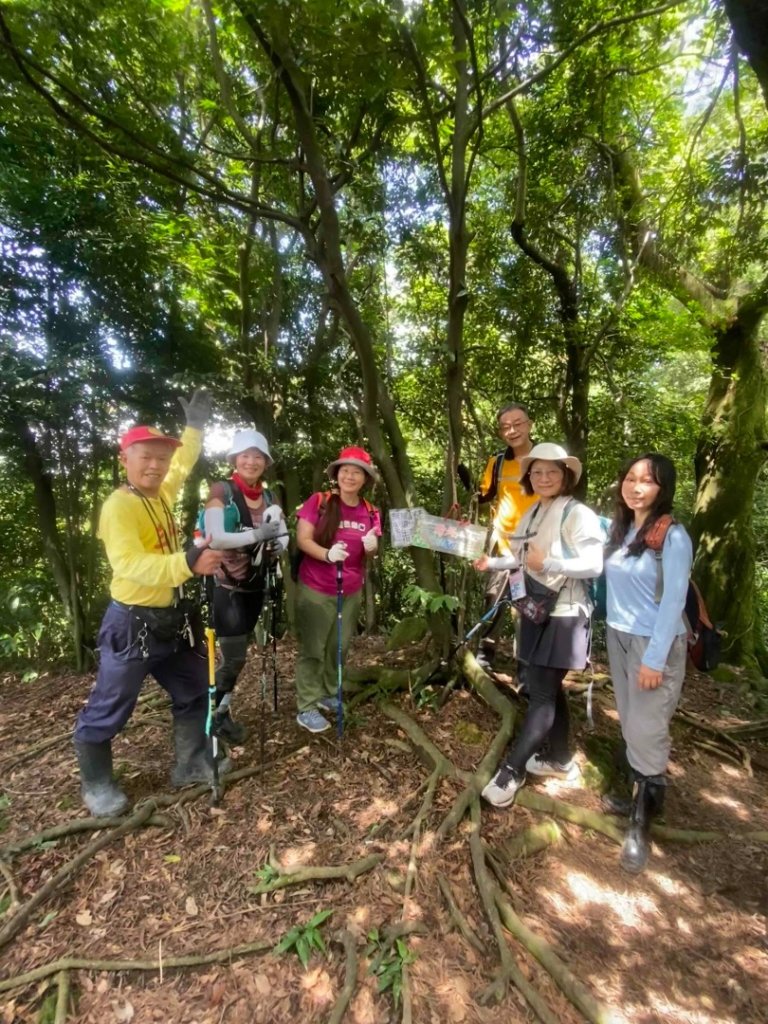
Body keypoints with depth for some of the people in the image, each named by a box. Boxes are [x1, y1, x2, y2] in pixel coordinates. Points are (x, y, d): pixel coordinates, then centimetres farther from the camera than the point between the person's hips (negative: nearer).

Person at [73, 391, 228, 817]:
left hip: (173, 618, 8)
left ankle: (191, 764, 34)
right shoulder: (119, 506, -20)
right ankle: (96, 784, 32)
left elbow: (183, 464, 24)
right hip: (132, 623, -8)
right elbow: (130, 565, -33)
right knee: (107, 711, 9)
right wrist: (187, 562, -46)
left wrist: (195, 426, 24)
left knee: (194, 691, 17)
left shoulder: (161, 493, 4)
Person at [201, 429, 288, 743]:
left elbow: (282, 534, 6)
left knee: (237, 653, 18)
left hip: (254, 586, 6)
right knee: (233, 657, -3)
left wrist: (277, 545, -16)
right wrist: (259, 534, -27)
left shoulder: (268, 497, 6)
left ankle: (221, 710, 37)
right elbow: (214, 538, -24)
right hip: (226, 586, -6)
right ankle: (213, 714, 22)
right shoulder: (221, 490, -12)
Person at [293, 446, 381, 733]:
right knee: (312, 649, 5)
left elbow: (370, 555, 10)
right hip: (315, 589, -4)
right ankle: (306, 708, 17)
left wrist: (372, 547, -14)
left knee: (339, 647, 17)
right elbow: (302, 539, -14)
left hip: (351, 591, 5)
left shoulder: (370, 512, 2)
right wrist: (327, 554, -31)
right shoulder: (318, 502, -11)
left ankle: (329, 694, 36)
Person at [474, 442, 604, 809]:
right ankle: (560, 760, 35)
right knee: (548, 687, 18)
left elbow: (594, 565, -20)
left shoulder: (577, 514, -14)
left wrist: (548, 563, -29)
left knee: (541, 693, -1)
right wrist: (492, 563, 3)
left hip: (564, 616, -8)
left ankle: (511, 770, 8)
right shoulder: (532, 514, 10)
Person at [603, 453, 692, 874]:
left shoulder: (672, 536, -15)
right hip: (617, 638, 6)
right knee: (631, 725, 16)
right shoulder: (618, 529, 3)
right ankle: (641, 798, 33)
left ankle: (640, 825, 17)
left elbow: (673, 602, -16)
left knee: (647, 732, 2)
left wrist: (654, 659, -16)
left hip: (655, 643, -6)